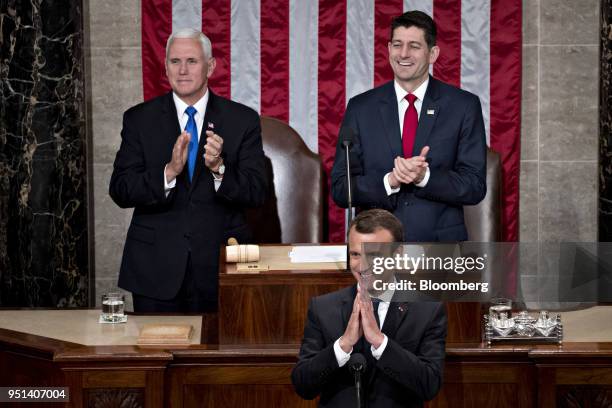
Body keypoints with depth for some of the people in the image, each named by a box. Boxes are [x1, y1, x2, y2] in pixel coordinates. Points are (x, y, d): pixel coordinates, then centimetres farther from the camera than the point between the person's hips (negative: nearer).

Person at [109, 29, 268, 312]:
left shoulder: (243, 121, 1)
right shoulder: (139, 119, 2)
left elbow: (257, 193, -5)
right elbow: (120, 191, -6)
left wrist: (219, 168, -23)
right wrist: (168, 172, -22)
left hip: (219, 267, 0)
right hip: (156, 268, 0)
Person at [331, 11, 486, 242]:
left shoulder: (464, 106, 0)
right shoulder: (360, 108, 3)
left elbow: (475, 187, -4)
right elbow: (340, 189, -1)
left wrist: (424, 176, -20)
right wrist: (389, 181, -18)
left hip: (441, 250, -1)